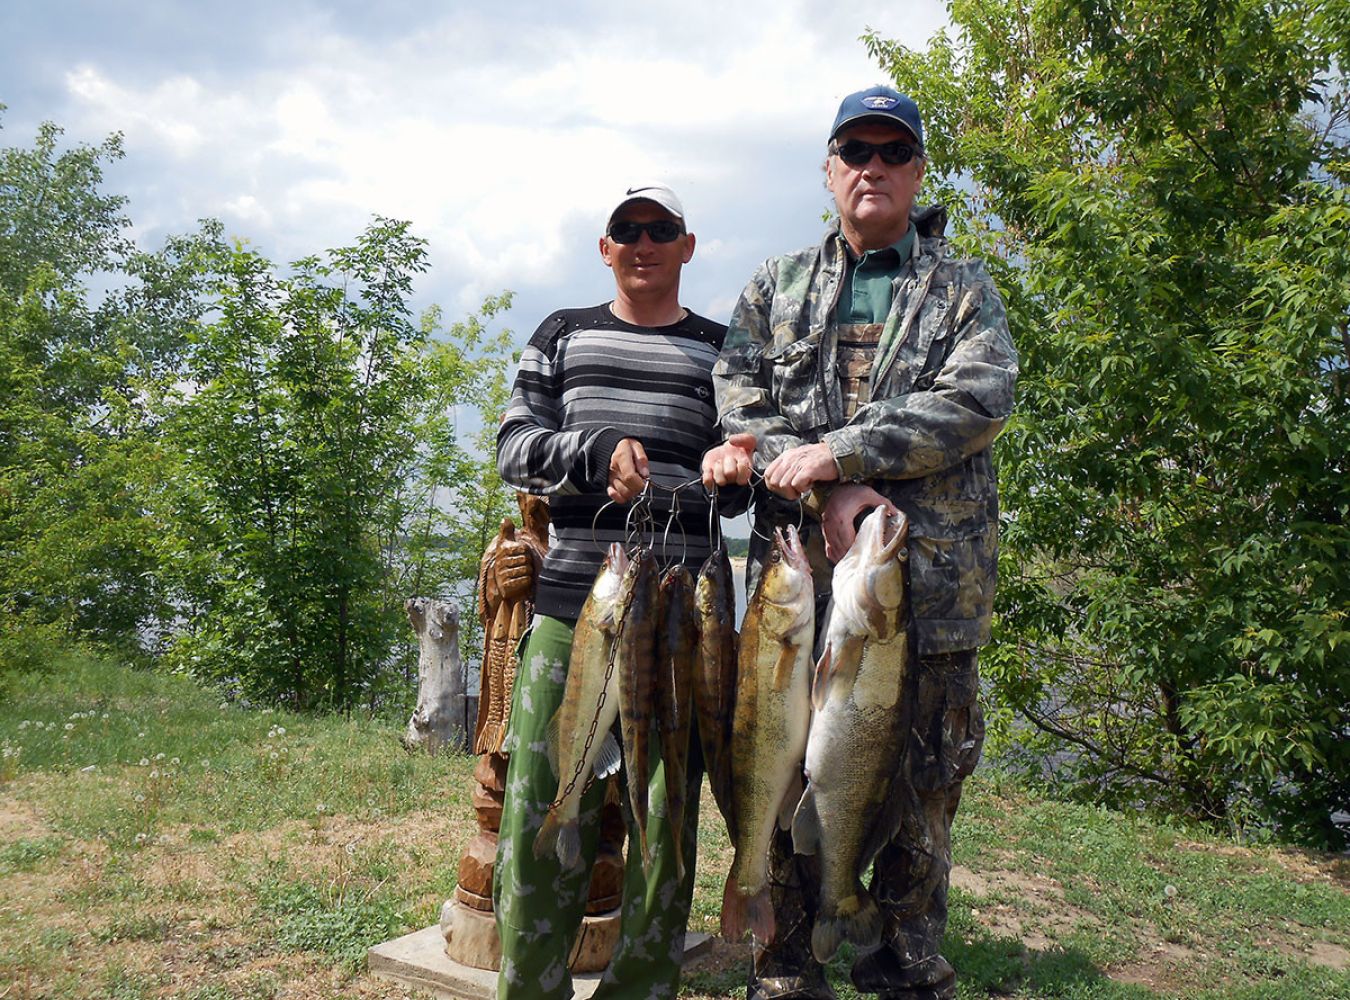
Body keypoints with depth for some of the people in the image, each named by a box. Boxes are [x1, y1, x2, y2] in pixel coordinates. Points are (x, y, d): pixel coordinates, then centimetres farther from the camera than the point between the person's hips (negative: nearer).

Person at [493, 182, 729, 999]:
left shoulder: (721, 349, 13)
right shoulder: (563, 336, 16)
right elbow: (514, 448, 7)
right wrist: (598, 451, -11)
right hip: (568, 603, 1)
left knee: (666, 816, 2)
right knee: (542, 811, 0)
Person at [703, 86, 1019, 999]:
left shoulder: (964, 289, 11)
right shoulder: (776, 287, 15)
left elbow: (978, 399, -6)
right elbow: (741, 404, 2)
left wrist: (833, 452, -15)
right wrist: (829, 492, -14)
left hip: (932, 574, 0)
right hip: (798, 571, 1)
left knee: (922, 796, 5)